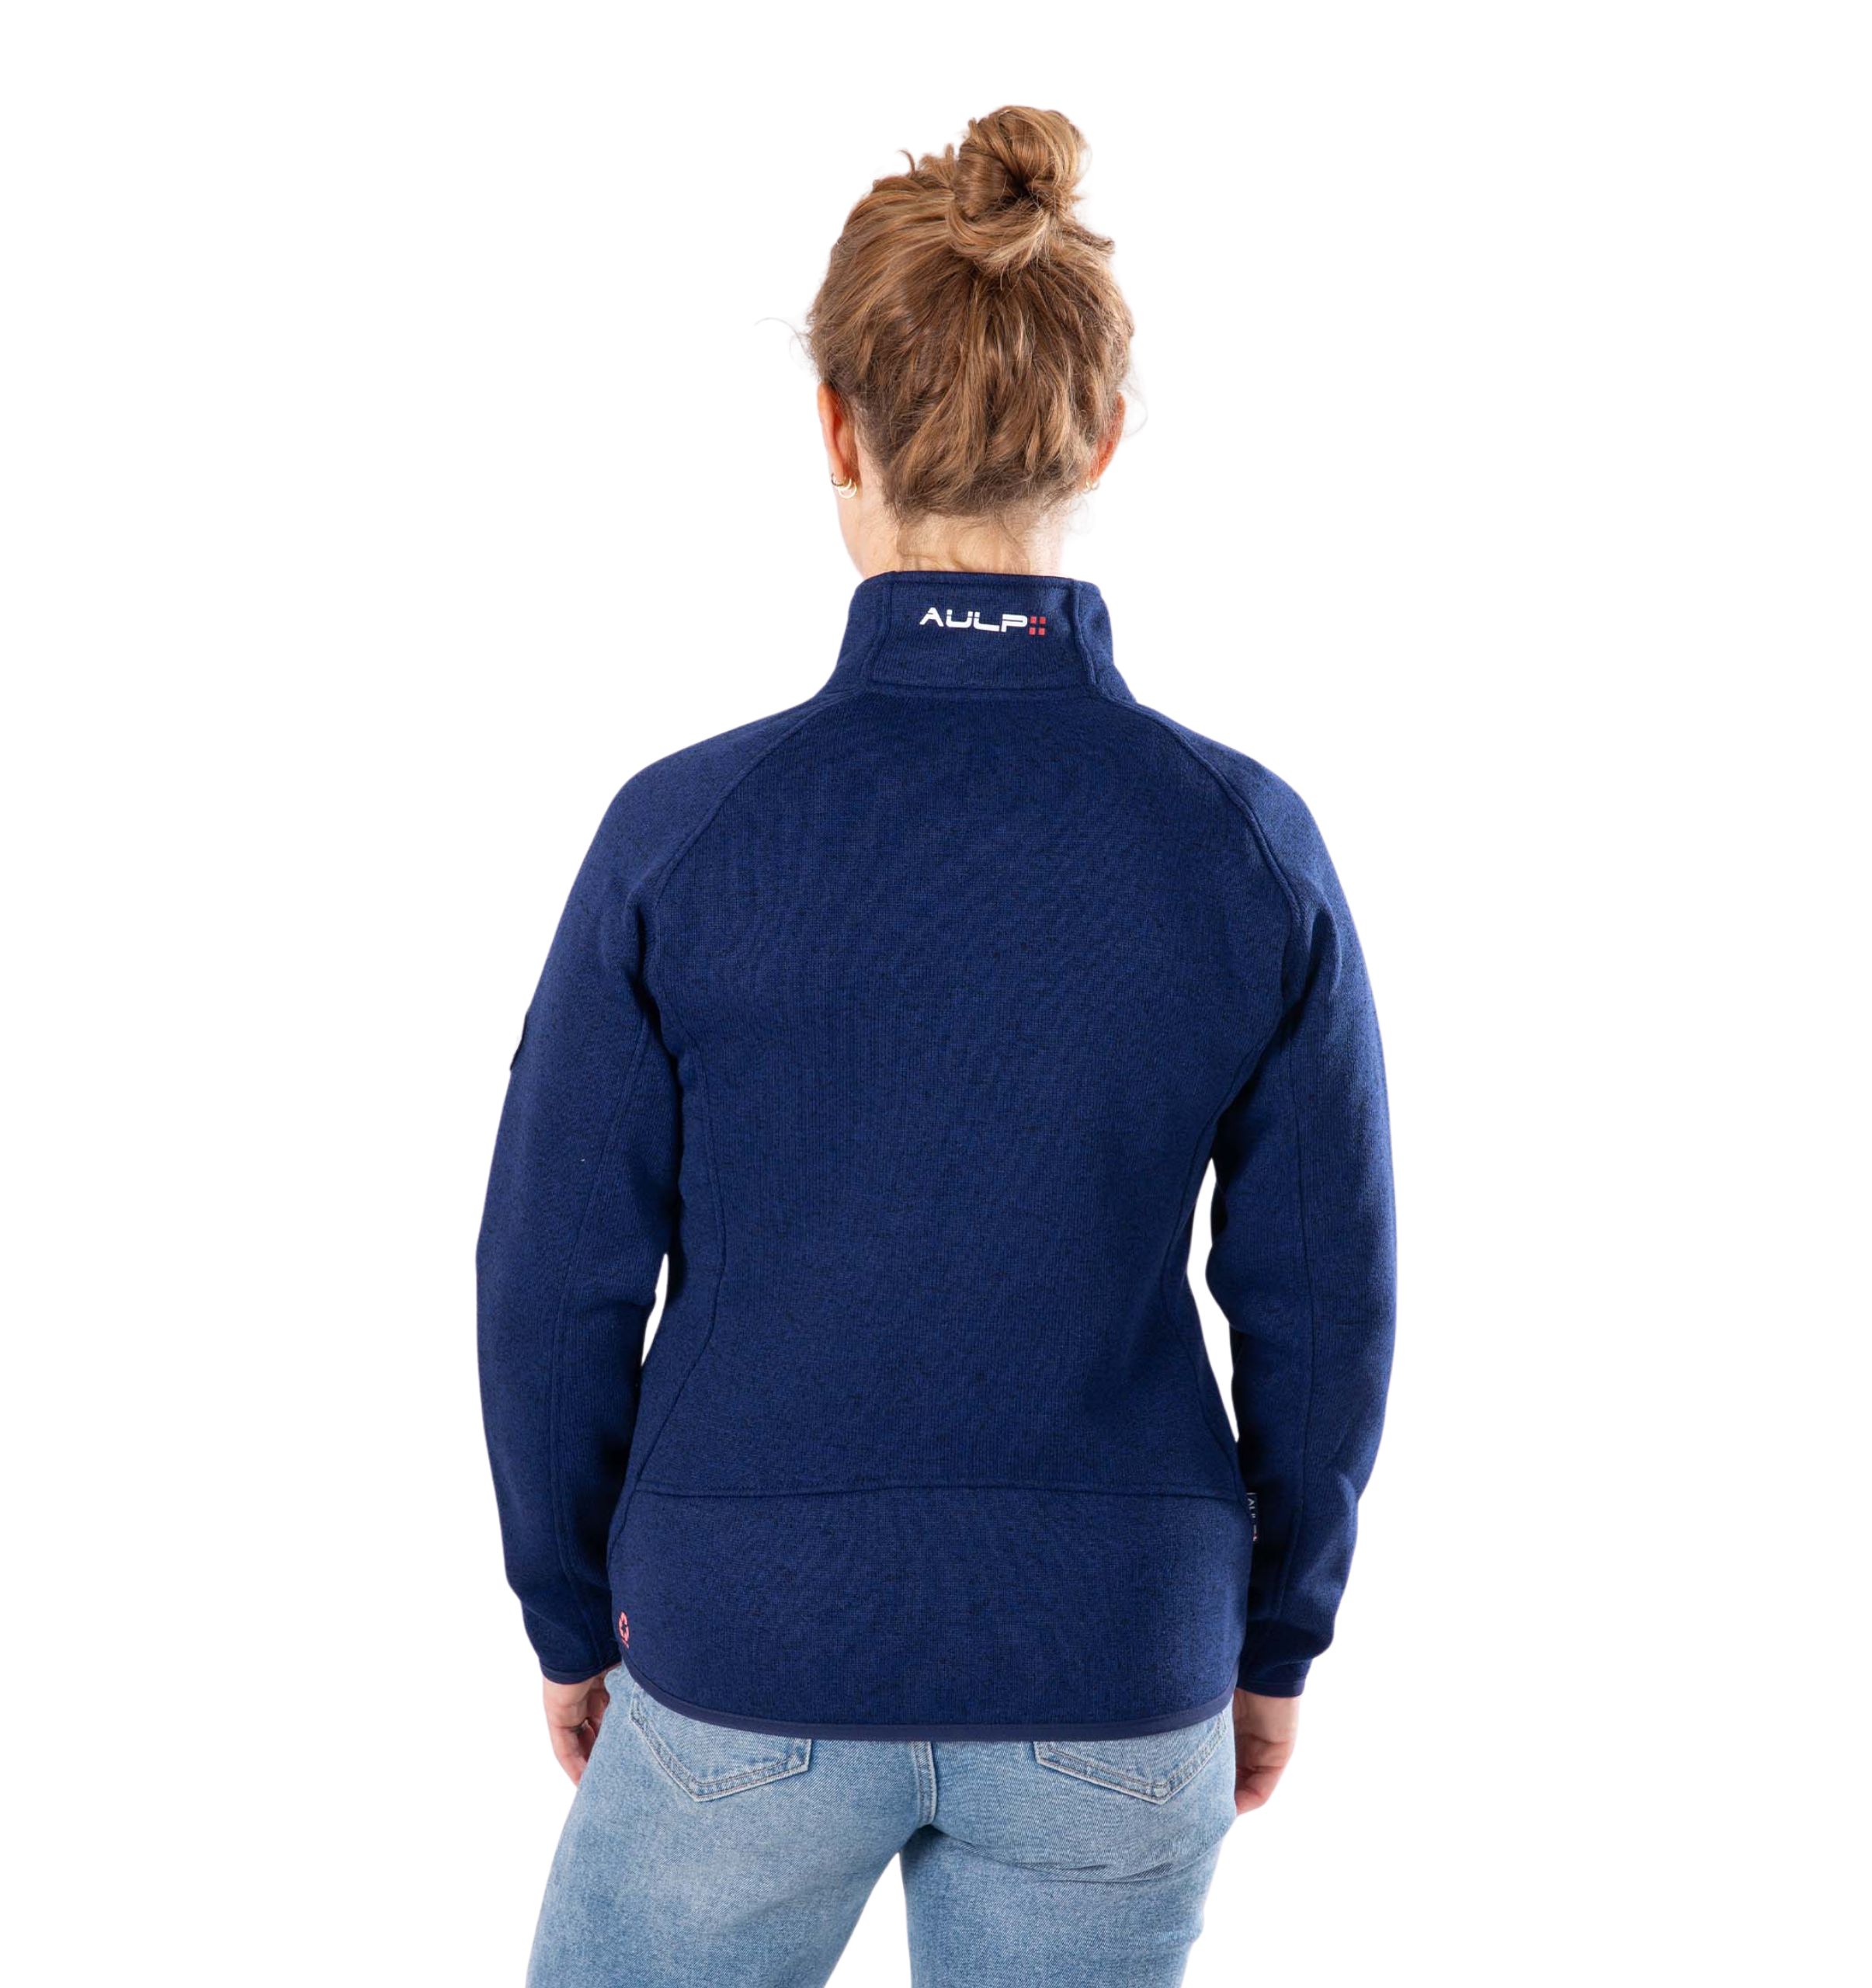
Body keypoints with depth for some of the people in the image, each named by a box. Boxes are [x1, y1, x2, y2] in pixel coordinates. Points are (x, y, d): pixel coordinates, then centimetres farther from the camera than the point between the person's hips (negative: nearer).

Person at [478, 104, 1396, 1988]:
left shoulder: (683, 834, -15)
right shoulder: (1248, 846, -12)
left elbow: (559, 1284, -8)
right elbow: (1319, 1304, -4)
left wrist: (573, 1617, 8)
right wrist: (1277, 1638, 11)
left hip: (752, 1663, -1)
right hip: (1114, 1688, 2)